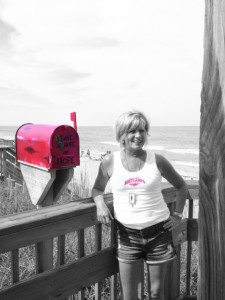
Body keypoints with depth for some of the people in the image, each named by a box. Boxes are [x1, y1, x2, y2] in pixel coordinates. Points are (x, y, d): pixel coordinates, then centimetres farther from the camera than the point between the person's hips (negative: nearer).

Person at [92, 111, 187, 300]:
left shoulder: (157, 160, -6)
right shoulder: (110, 162, -5)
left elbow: (181, 186, 9)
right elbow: (97, 188, 10)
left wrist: (178, 215, 3)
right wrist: (100, 204, -10)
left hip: (158, 231, 0)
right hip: (127, 233, 0)